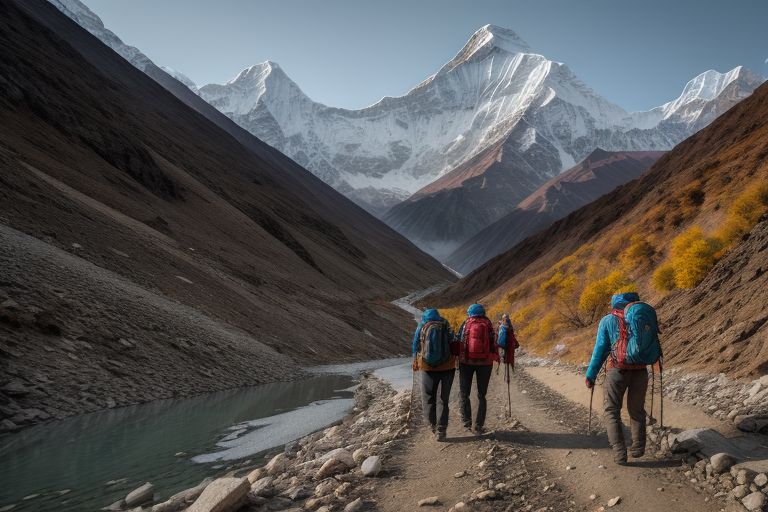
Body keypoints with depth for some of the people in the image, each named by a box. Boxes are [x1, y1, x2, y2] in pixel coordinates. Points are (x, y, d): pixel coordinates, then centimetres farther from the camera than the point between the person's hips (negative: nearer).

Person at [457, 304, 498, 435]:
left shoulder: (466, 324, 0)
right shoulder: (488, 325, 1)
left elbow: (458, 342, -2)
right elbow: (494, 344, -2)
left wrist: (458, 357, 7)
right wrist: (495, 357, 14)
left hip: (466, 361, -1)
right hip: (485, 363, 1)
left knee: (464, 393, 12)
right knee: (481, 395, 11)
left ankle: (467, 422, 4)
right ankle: (479, 426, 8)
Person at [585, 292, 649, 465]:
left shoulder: (607, 321, -1)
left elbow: (600, 350, -1)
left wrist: (591, 375, 5)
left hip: (617, 370, -3)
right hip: (640, 370, 3)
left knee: (612, 411, 7)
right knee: (637, 410, 20)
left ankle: (619, 452, -3)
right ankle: (638, 447, 20)